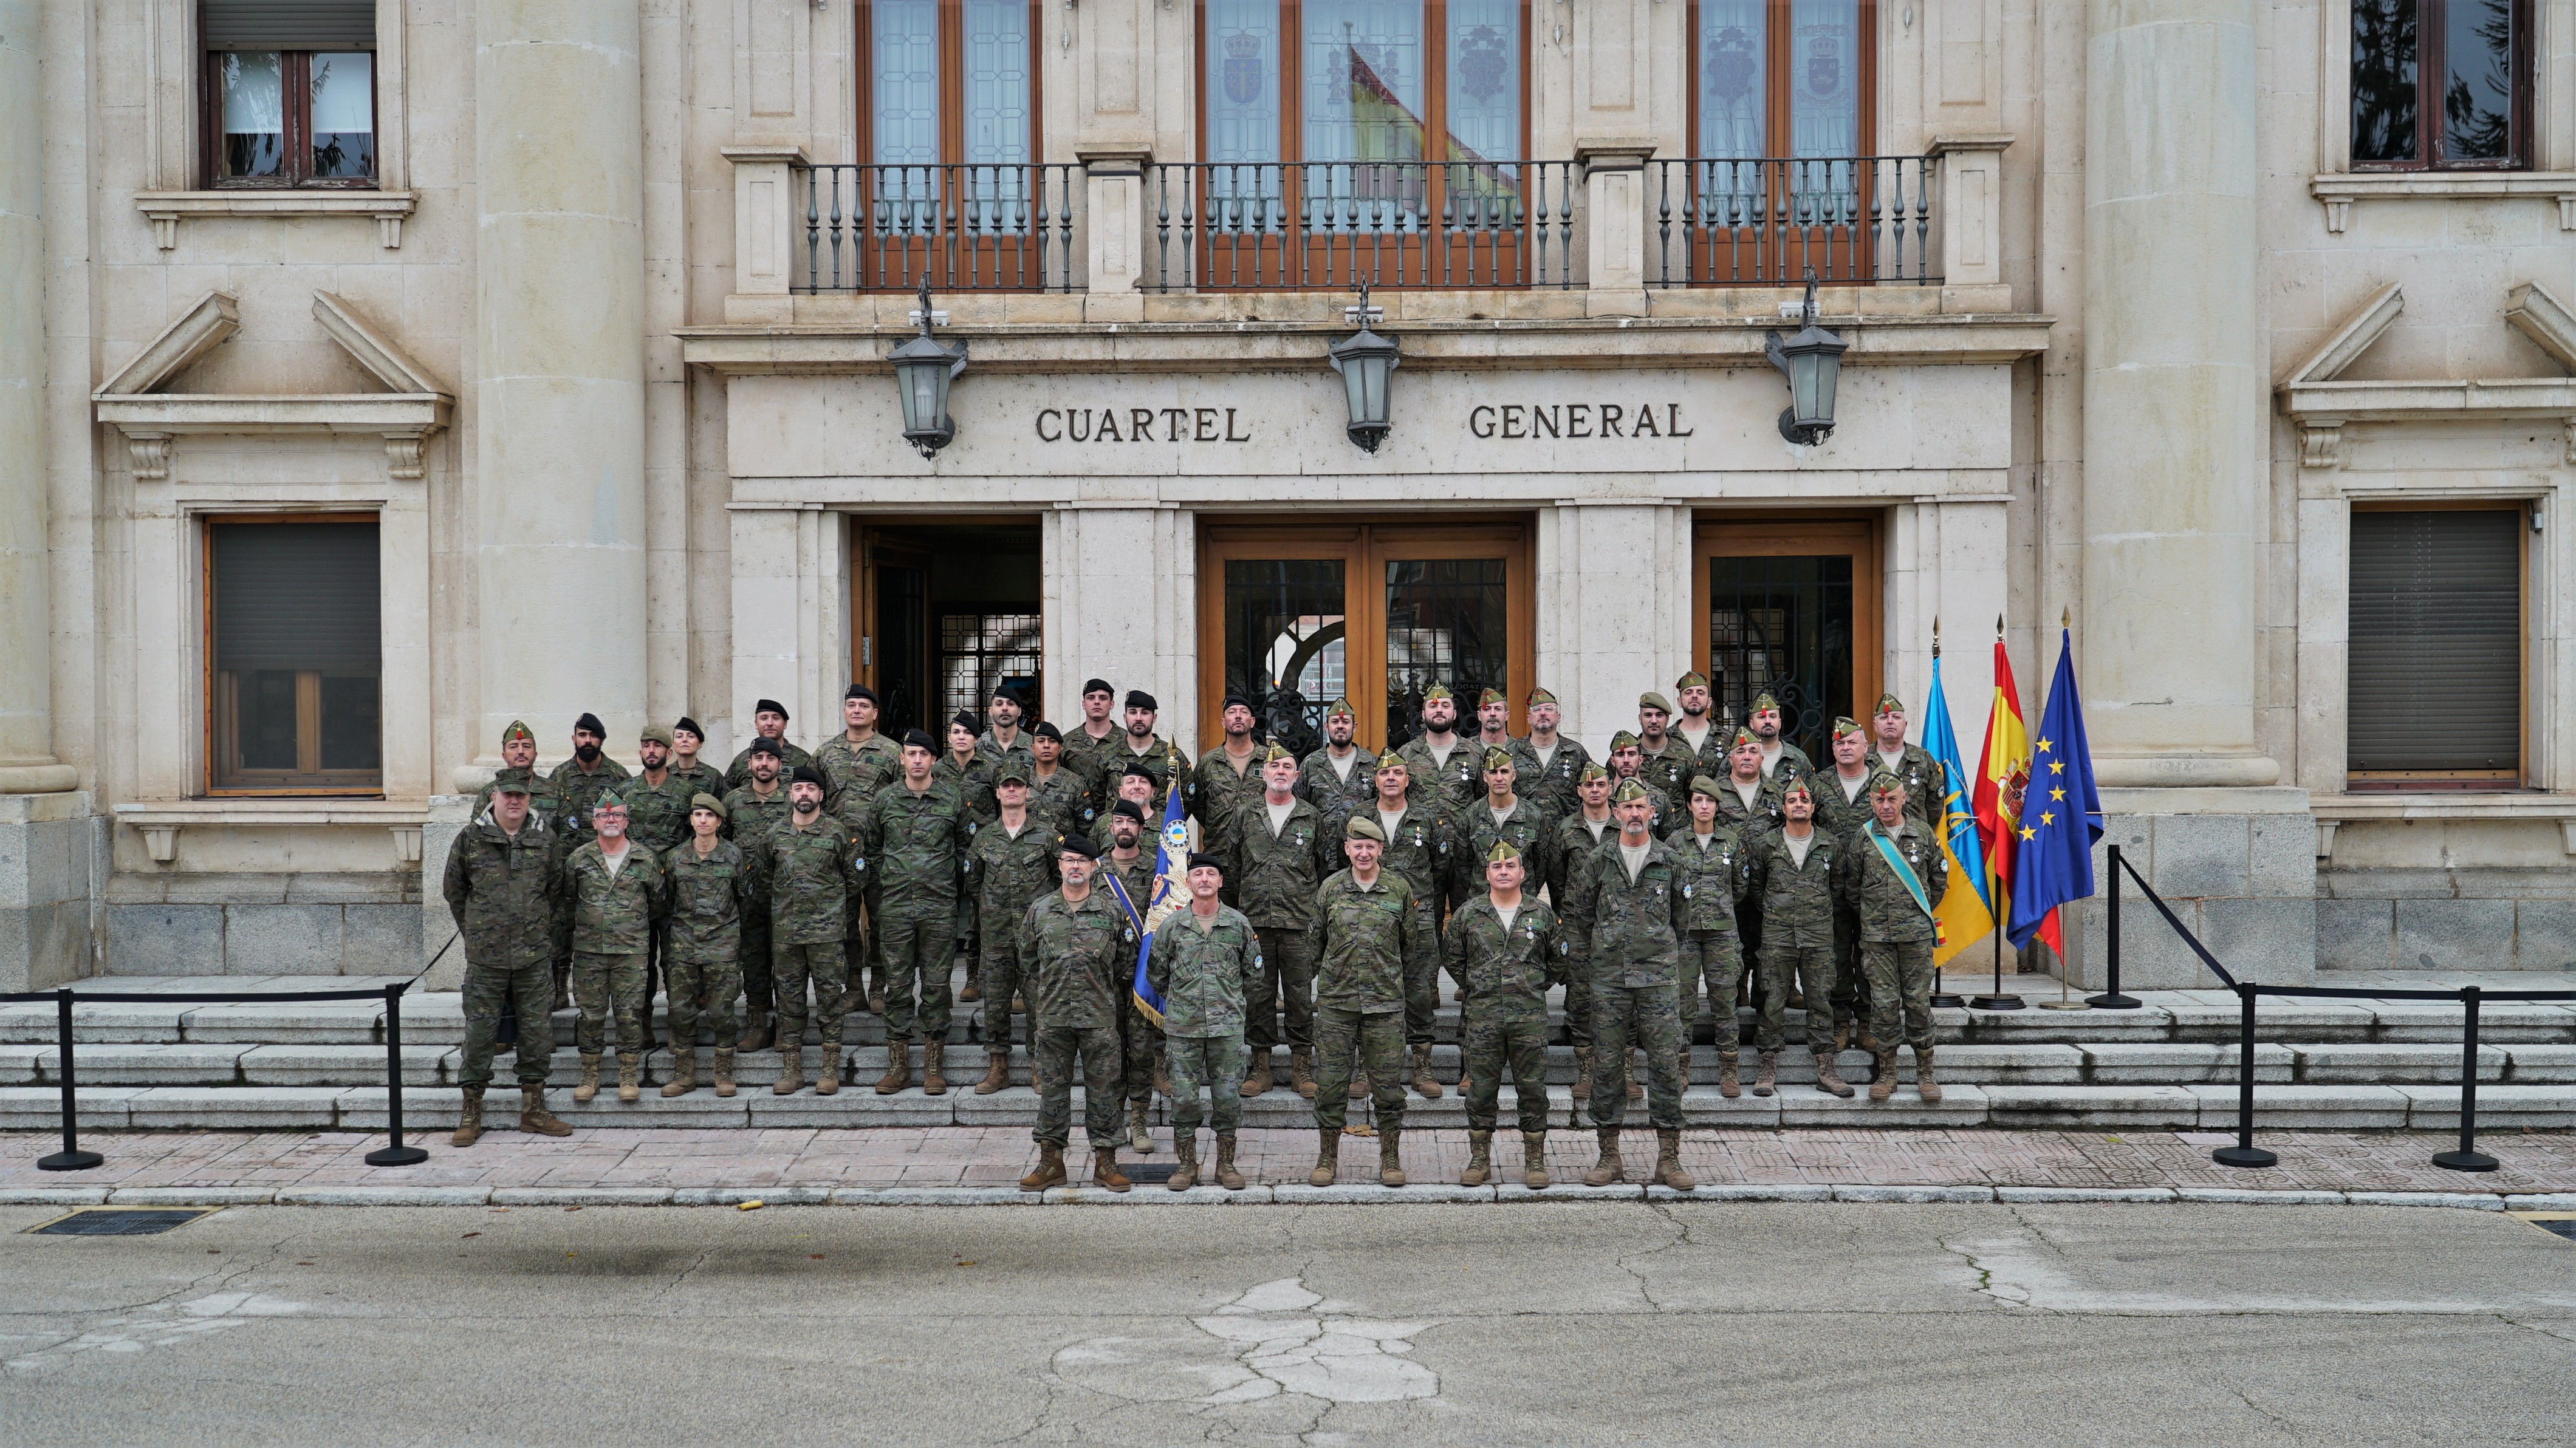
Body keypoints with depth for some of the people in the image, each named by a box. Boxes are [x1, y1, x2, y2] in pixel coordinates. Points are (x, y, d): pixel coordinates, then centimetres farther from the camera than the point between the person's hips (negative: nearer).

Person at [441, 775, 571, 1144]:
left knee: (537, 1029, 4)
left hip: (535, 956, 1)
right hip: (485, 958, -1)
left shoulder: (547, 840, 6)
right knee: (480, 1030, 2)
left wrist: (540, 931, 11)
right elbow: (454, 892, 12)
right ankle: (471, 1112, 12)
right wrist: (474, 933, 11)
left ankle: (533, 1109, 15)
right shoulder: (470, 839, 2)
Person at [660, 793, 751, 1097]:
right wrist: (669, 933, 12)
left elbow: (744, 899, 10)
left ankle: (724, 1074, 9)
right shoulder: (673, 857, 7)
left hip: (722, 944, -2)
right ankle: (683, 1075, 12)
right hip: (682, 944, 2)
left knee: (721, 1011, -2)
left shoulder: (734, 855, 2)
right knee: (680, 1011, 1)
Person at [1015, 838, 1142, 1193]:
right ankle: (1051, 1160, 15)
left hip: (1100, 1017, -1)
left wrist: (1109, 996, 7)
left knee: (1102, 1088, 3)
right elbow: (1027, 964, 13)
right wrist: (1046, 994, 8)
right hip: (1051, 1017, 1)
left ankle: (1105, 1162, 11)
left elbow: (1126, 964, 10)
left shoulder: (1111, 911, 4)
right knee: (1052, 1088, 6)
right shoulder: (1039, 910, 7)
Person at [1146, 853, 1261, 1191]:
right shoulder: (1171, 926, 2)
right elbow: (1155, 973, 12)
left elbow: (1253, 971, 14)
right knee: (1183, 1096, 2)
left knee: (1228, 1095, 3)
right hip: (1183, 1026, 0)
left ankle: (1226, 1164, 16)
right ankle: (1186, 1165, 15)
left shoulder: (1239, 924, 3)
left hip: (1228, 1025, 0)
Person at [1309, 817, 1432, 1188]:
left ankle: (1390, 1158, 17)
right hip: (1335, 1000, 0)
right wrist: (1328, 975, 11)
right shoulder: (1330, 889, 4)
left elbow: (1413, 944, 12)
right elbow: (1316, 942, 13)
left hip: (1385, 1001, 0)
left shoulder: (1400, 889, 3)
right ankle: (1327, 1157, 16)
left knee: (1389, 1081, 3)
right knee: (1330, 1080, 3)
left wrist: (1389, 974, 7)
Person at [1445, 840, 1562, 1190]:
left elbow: (1558, 962, 16)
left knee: (1533, 1088, 3)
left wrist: (1535, 988, 12)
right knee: (1481, 1089, 4)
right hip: (1482, 1016, 0)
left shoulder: (1542, 914, 7)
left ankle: (1535, 1159, 14)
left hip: (1530, 1017, 0)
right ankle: (1479, 1158, 16)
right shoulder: (1467, 915, 5)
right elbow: (1454, 959, 15)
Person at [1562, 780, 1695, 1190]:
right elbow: (1579, 915, 13)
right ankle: (1609, 1157, 12)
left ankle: (1668, 1159, 5)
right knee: (1607, 1064, 3)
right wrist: (1592, 957, 10)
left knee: (1666, 1063, -3)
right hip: (1609, 977, 1)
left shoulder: (1669, 861, 5)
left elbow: (1682, 919, 14)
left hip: (1657, 976, -1)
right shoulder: (1599, 861, 6)